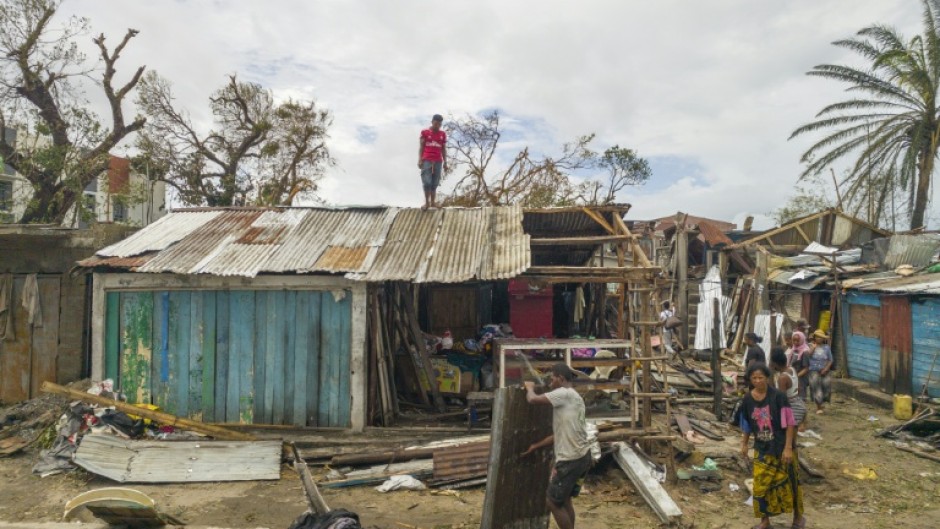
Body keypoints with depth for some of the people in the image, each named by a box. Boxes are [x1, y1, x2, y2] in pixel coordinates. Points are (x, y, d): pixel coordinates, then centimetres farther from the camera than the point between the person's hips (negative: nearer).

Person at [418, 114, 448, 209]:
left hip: (438, 161, 3)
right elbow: (421, 147, 3)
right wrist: (420, 160, -5)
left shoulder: (443, 134, 12)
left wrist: (445, 162, 10)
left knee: (435, 182, 2)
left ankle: (433, 202, 5)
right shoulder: (425, 132, 5)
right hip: (426, 160, -2)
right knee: (427, 181, -10)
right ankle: (427, 202, -4)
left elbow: (444, 149, 14)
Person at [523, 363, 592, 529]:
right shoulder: (572, 397, 16)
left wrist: (529, 387, 5)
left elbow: (533, 399, -18)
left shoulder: (564, 394, -14)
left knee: (553, 502, 4)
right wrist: (536, 446, 23)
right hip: (582, 456, 9)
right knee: (564, 500, 20)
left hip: (571, 459, -9)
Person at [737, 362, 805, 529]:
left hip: (781, 448, -3)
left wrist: (788, 447, -17)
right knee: (760, 485, 6)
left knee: (789, 482, 12)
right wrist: (744, 444, 10)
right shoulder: (748, 399, -5)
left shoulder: (778, 396, -18)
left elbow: (790, 423, -15)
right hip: (762, 449, 3)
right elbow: (747, 425, 8)